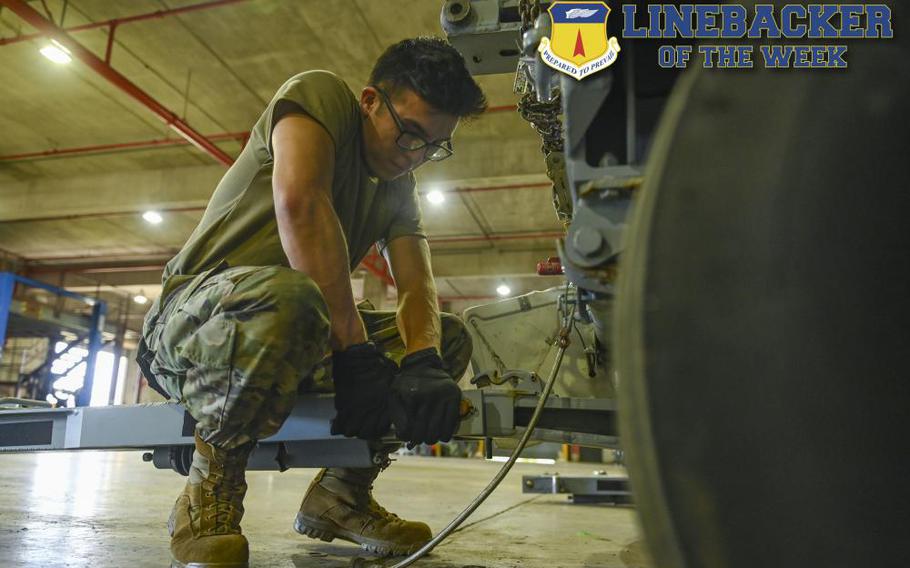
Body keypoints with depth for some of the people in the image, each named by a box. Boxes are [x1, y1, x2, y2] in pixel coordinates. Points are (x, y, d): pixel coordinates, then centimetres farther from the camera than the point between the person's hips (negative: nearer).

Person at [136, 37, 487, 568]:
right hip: (193, 314, -7)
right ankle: (210, 491, -14)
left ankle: (340, 494, 4)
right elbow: (299, 202, -28)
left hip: (308, 332, 7)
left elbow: (418, 285, -3)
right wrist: (355, 349, -30)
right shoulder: (322, 95, -8)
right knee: (288, 298, -40)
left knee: (450, 336, 0)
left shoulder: (400, 190, 11)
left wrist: (424, 362, -25)